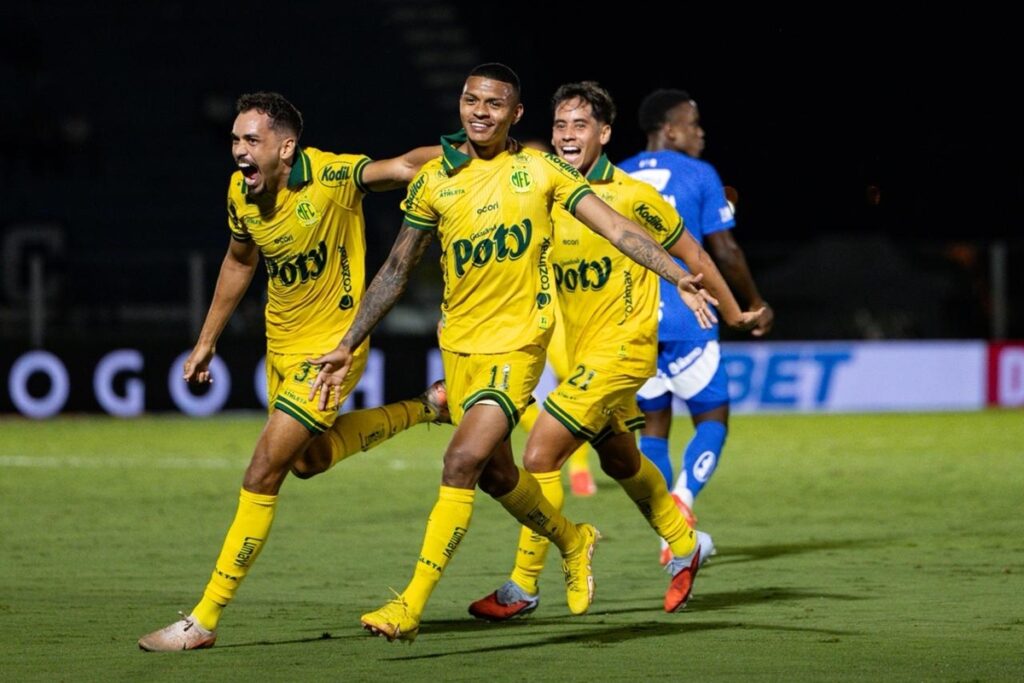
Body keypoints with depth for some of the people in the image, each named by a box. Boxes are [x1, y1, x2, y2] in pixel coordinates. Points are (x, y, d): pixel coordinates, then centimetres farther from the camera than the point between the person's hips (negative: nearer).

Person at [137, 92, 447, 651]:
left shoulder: (331, 176, -23)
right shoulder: (241, 192, -5)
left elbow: (402, 167, -30)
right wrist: (206, 341, 17)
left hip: (331, 345, -8)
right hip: (280, 342, 8)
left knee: (263, 473, -12)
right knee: (308, 461, 24)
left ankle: (204, 619, -5)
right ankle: (423, 408, 41)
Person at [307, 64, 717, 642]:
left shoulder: (541, 170, -3)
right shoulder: (435, 180, 4)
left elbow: (618, 228, -4)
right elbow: (396, 271, 10)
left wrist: (680, 276, -17)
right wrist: (348, 347, 7)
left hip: (518, 339, -4)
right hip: (459, 340, 4)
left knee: (463, 462, -18)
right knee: (495, 474, 14)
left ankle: (412, 605, -15)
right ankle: (574, 541, 43)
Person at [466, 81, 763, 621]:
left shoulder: (631, 196, -14)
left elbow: (692, 255, -2)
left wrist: (733, 314, 8)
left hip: (621, 347, -7)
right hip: (578, 352, 7)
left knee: (539, 455, -14)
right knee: (620, 461, 23)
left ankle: (523, 587, -5)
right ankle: (685, 545, 45)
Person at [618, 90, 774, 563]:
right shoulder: (699, 176, -2)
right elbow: (725, 253, -5)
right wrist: (756, 304, 8)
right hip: (686, 319, -4)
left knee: (653, 425, 13)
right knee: (712, 418, 5)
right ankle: (682, 499, -20)